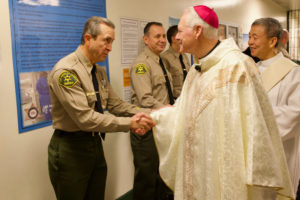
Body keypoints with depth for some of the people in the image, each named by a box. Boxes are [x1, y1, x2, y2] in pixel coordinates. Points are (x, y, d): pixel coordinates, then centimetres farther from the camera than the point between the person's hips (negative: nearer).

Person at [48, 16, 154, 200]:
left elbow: (115, 104, 4)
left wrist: (146, 114, -11)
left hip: (95, 143, 8)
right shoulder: (65, 71, -22)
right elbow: (85, 118, -27)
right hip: (70, 149, -7)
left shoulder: (99, 71, 6)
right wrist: (129, 123, -27)